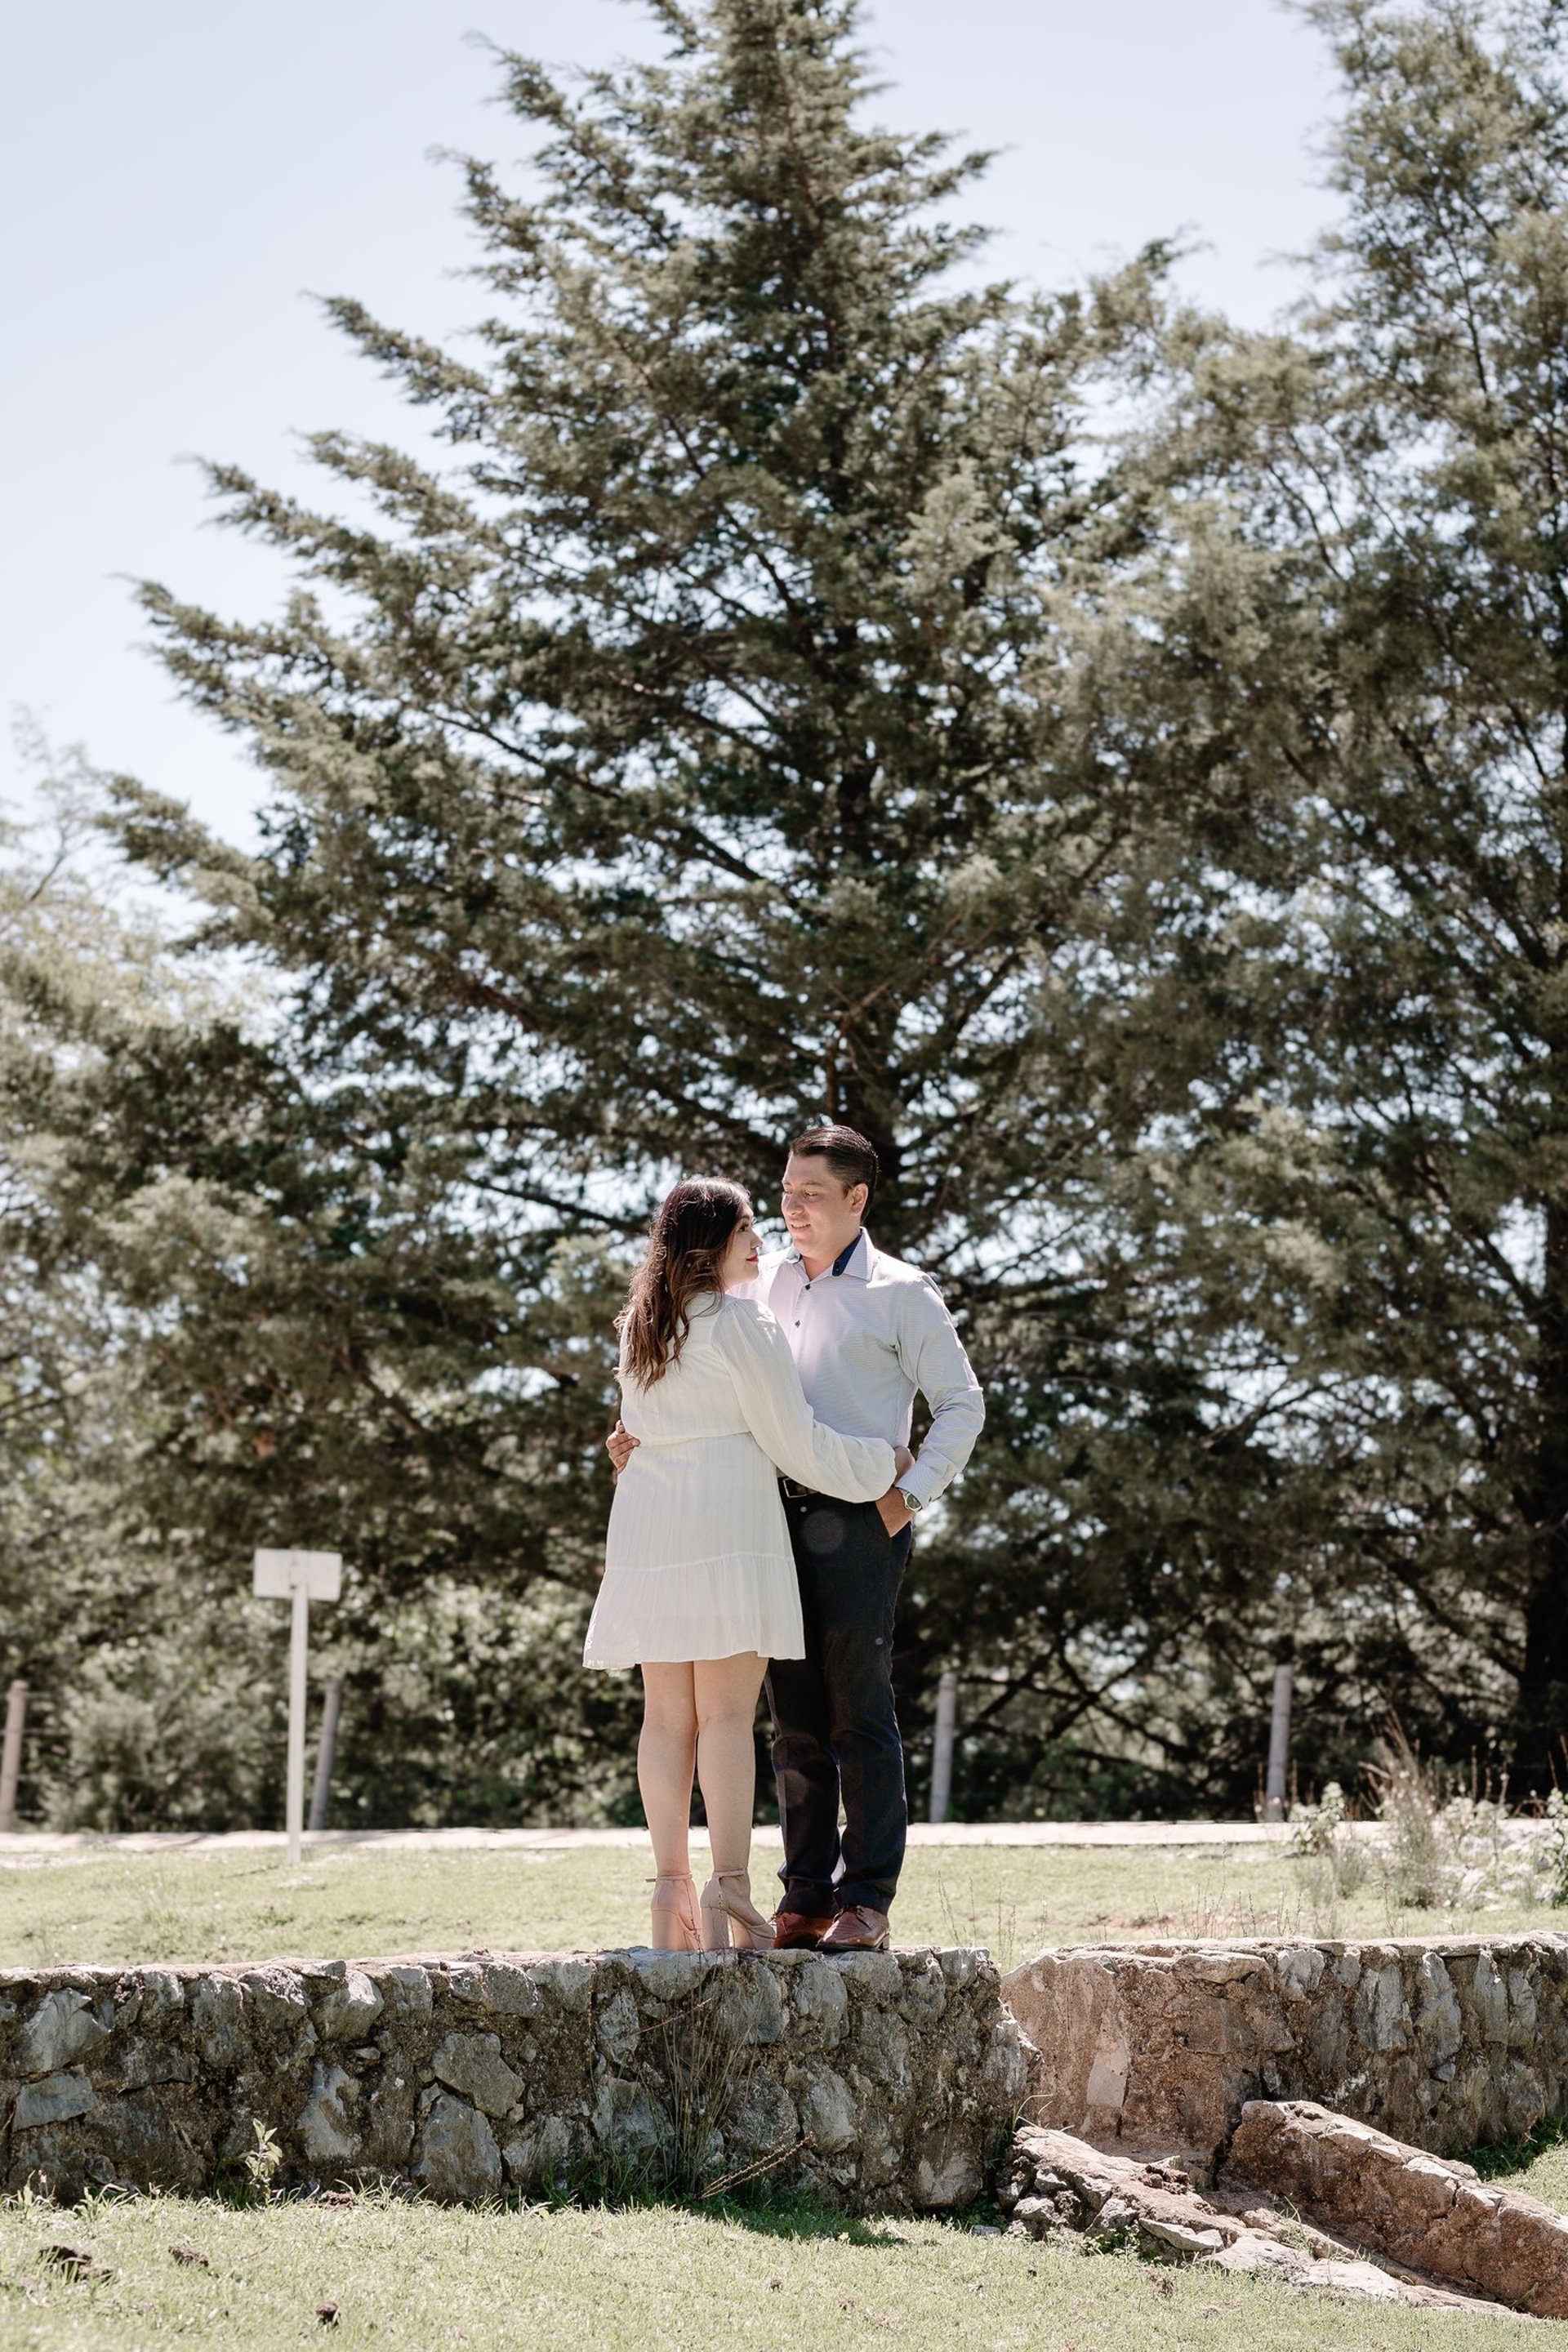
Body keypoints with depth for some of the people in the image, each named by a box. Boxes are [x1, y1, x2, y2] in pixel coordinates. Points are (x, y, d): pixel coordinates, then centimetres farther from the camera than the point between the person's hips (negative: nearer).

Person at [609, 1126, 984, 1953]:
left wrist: (911, 1495, -7)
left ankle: (865, 1901, -2)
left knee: (860, 1716, -5)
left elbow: (962, 1404, 3)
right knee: (795, 1720, 6)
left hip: (856, 1522, -5)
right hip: (777, 1515, 5)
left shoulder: (900, 1293, 1)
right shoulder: (764, 1281, 15)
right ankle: (805, 1899, 11)